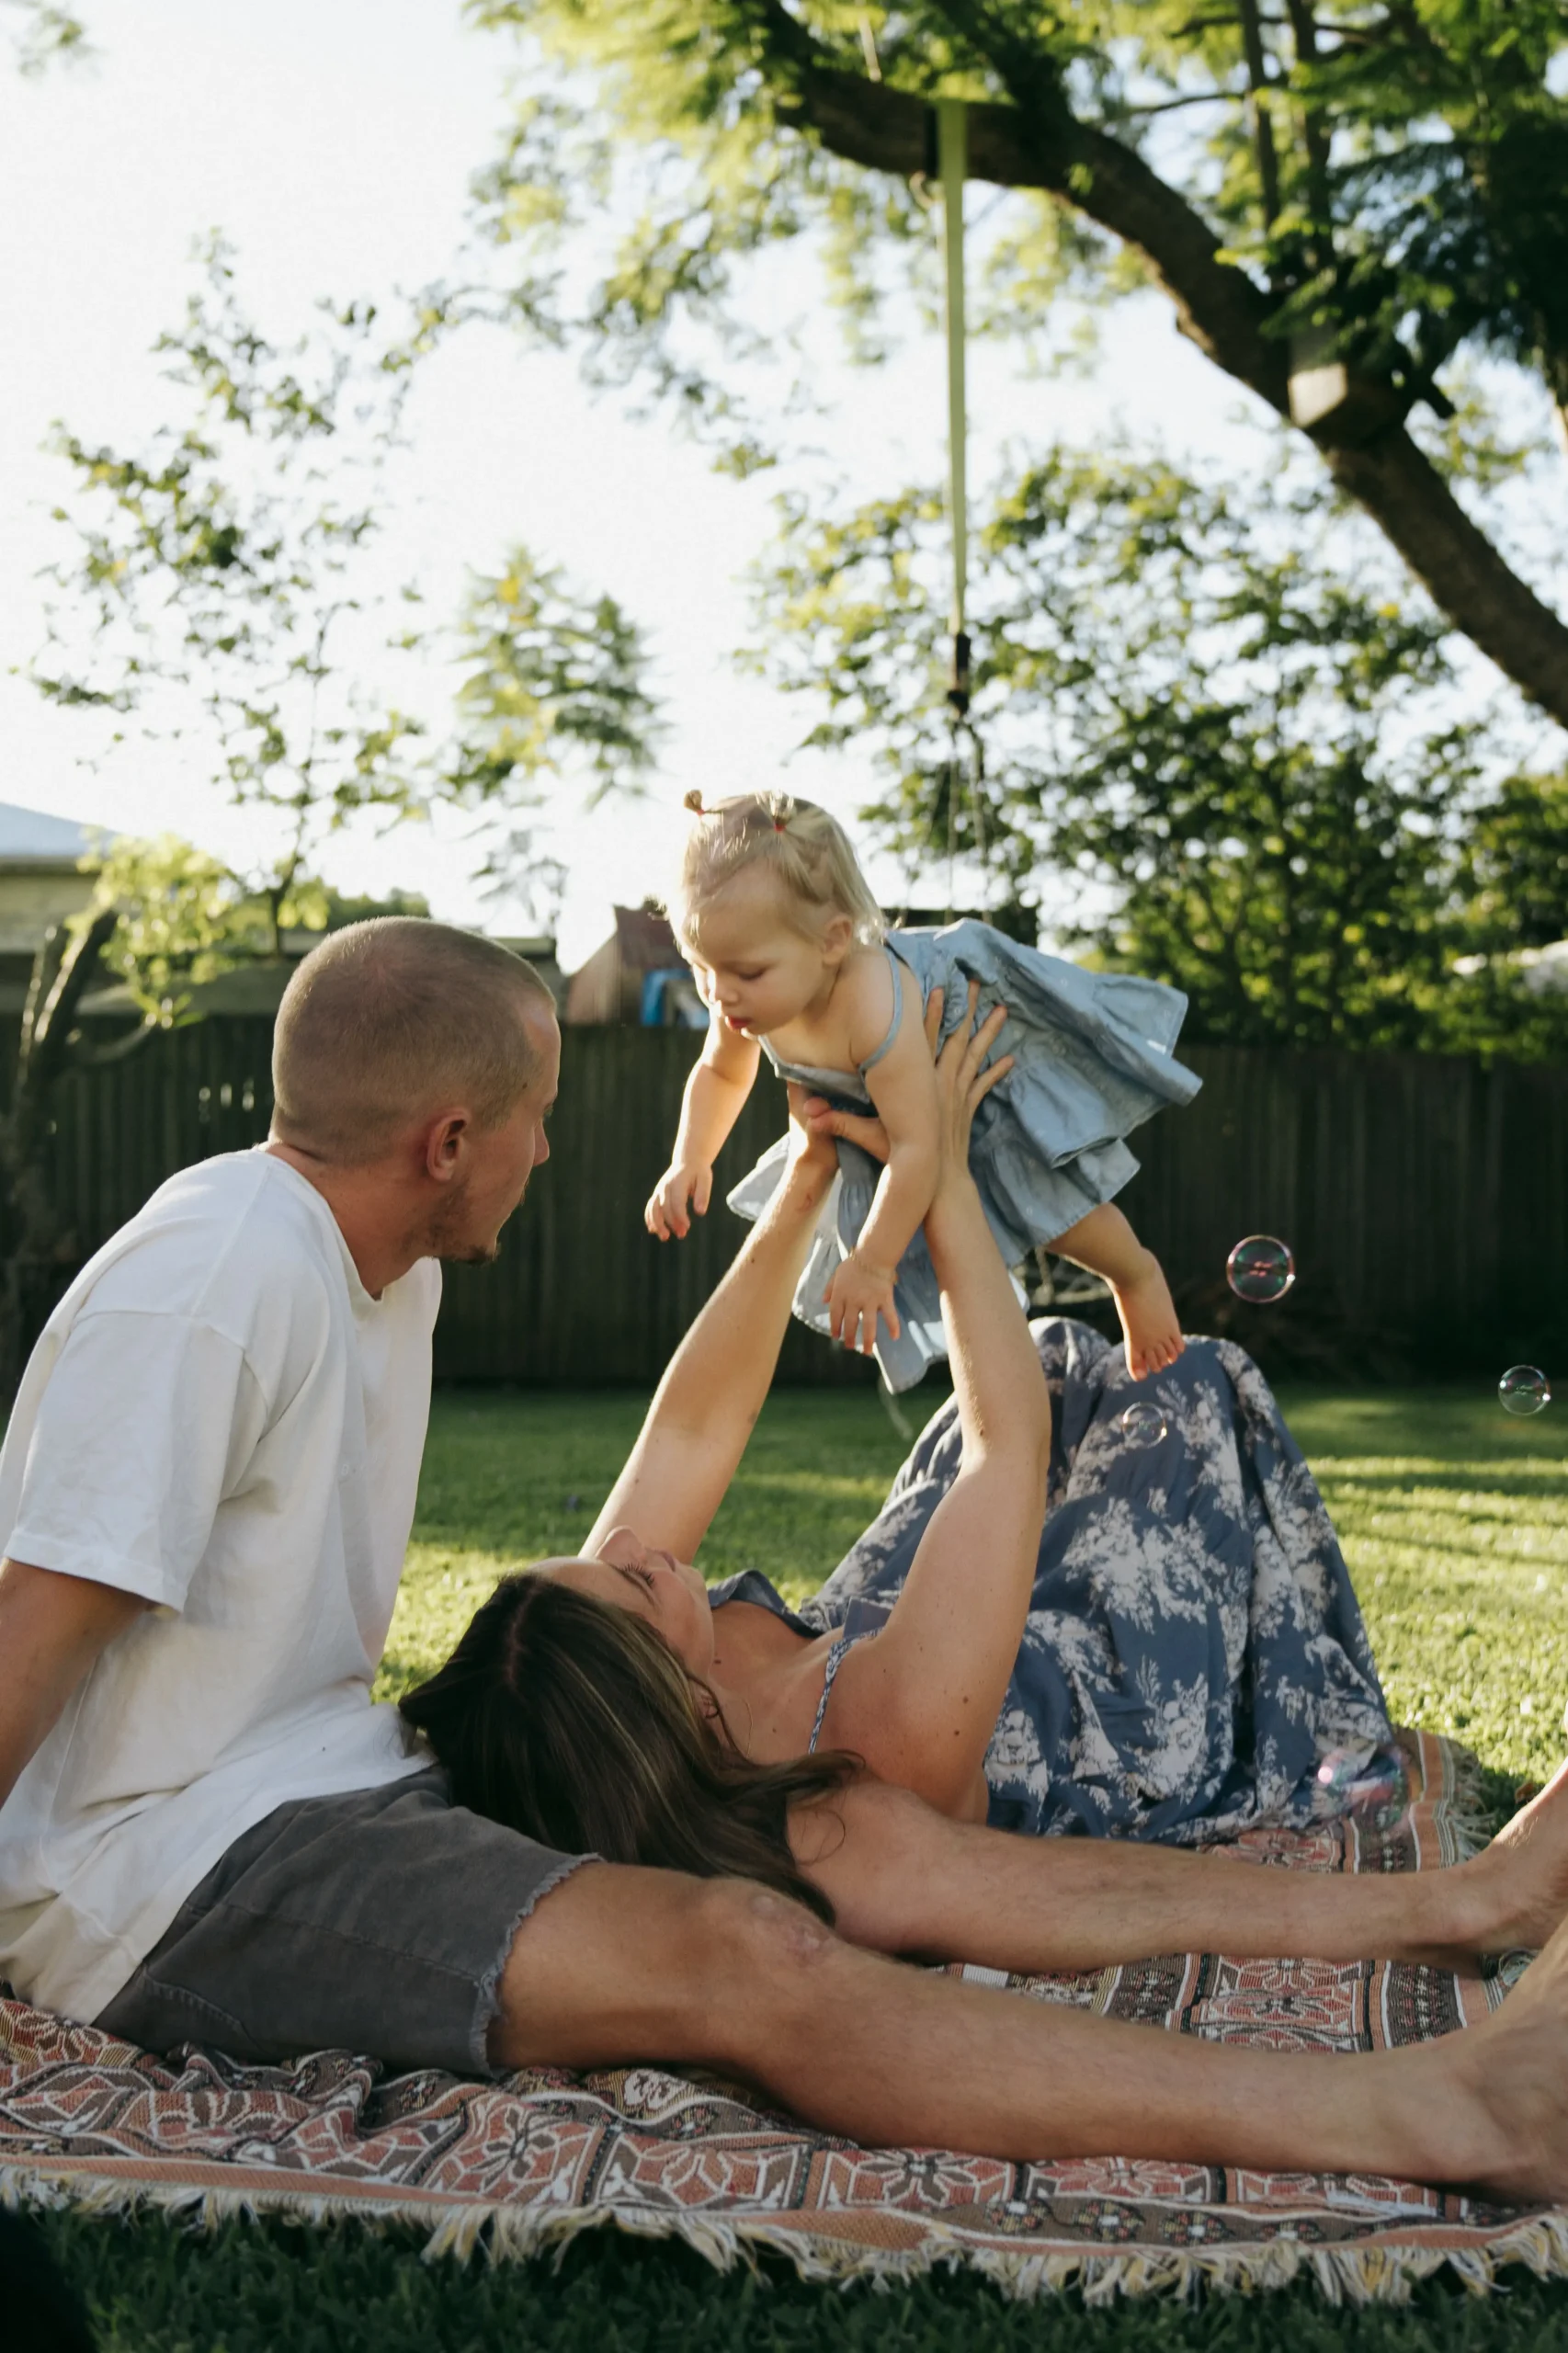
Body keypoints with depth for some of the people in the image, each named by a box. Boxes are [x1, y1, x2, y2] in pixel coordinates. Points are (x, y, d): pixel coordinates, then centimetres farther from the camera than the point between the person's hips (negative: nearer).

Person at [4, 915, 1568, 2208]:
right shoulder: (216, 1273, -19)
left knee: (868, 1846, -1)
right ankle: (1438, 2115, -33)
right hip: (161, 1873, -10)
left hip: (340, 1780, 10)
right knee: (739, 1960, -27)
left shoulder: (383, 1266, 11)